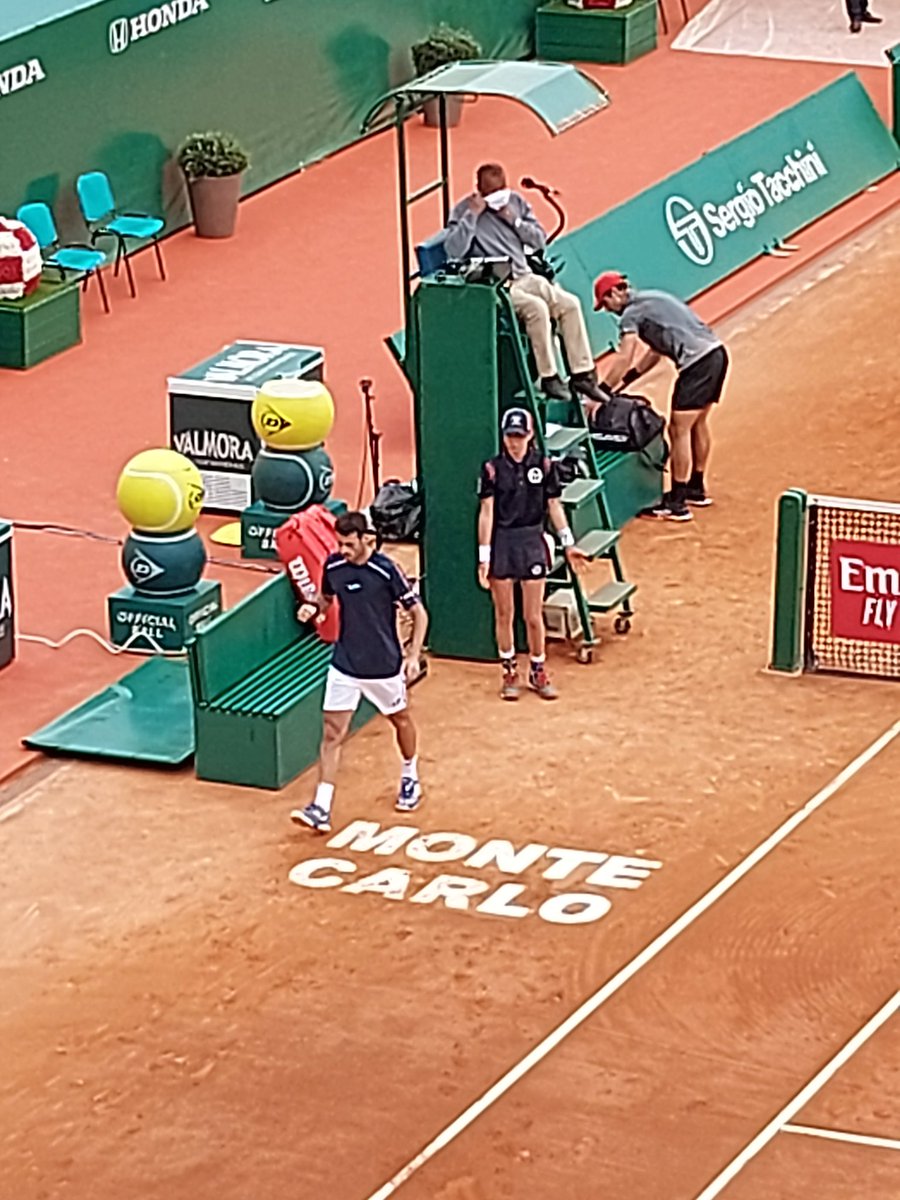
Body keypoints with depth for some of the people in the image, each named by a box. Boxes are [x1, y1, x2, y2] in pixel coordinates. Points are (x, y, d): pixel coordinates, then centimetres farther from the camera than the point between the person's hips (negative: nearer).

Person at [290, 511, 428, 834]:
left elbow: (418, 613, -11)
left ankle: (410, 778, 48)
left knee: (400, 719, 21)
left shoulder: (386, 571, -18)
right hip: (344, 665, 3)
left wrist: (414, 655, -19)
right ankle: (321, 808, -8)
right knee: (332, 733, -5)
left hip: (384, 665, -3)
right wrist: (314, 607, -8)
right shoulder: (333, 566, -5)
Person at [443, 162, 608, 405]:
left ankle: (582, 374, -8)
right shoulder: (464, 210, -5)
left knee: (569, 303, -14)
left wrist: (515, 220, -4)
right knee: (536, 307, -31)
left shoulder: (515, 201, 11)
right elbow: (454, 250, -20)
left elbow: (540, 240, 11)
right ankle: (548, 378, -22)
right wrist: (472, 214, -21)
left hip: (524, 278, 6)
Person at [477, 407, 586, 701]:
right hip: (501, 543, -1)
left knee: (533, 616, 2)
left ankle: (538, 672, 18)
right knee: (504, 614, 8)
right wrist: (484, 556, -10)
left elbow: (554, 506, 7)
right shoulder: (492, 469, -5)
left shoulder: (543, 465, 0)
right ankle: (509, 673, 21)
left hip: (533, 541, 1)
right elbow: (486, 512, -7)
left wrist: (568, 543, 3)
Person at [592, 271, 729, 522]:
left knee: (679, 431, -4)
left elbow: (623, 359, -12)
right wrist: (625, 381, 26)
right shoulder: (650, 300, 24)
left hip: (696, 363, -9)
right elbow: (655, 351, 27)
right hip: (716, 353, 9)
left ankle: (677, 504, -2)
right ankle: (697, 489, 36)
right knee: (698, 424, 23)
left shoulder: (631, 313, -4)